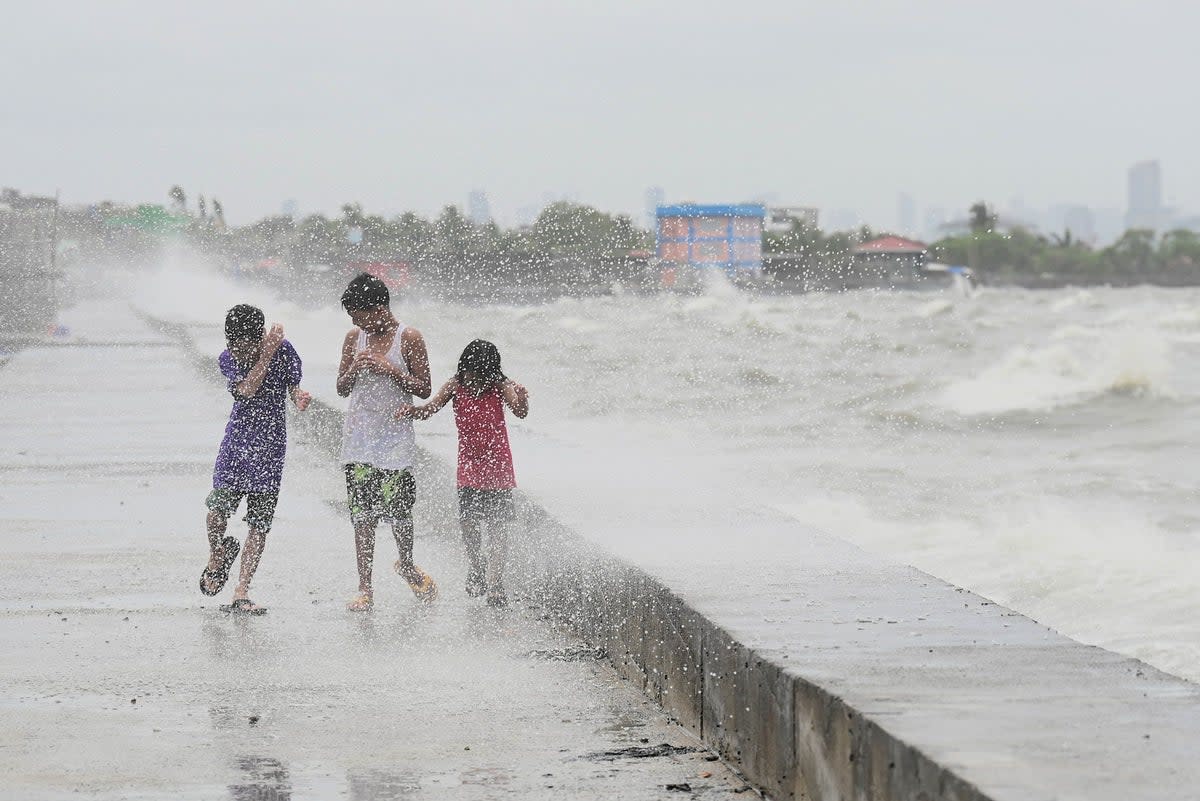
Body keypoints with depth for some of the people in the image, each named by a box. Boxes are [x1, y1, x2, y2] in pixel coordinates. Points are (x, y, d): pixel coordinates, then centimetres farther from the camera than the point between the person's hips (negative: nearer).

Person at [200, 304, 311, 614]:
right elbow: (248, 389, -19)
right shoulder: (228, 358, -4)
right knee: (218, 507, -10)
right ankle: (217, 558, 24)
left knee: (260, 522, -3)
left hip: (270, 442, -1)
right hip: (238, 438, 1)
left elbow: (294, 389, -3)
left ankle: (241, 591, 1)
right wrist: (267, 354, -24)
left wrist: (301, 397, -26)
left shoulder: (284, 351, -6)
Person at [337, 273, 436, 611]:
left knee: (398, 510, -1)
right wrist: (355, 369, -8)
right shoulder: (355, 338, 8)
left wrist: (388, 369, -16)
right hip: (359, 438, 3)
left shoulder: (409, 338, -4)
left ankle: (407, 566, 29)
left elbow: (423, 389, -5)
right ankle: (365, 588, 0)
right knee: (362, 513, -2)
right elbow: (342, 388, 13)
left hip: (396, 438, -3)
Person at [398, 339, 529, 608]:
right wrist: (411, 411, -37)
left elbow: (520, 412, -30)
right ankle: (476, 568, 31)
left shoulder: (500, 387, -14)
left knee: (498, 526, -3)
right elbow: (430, 409, -15)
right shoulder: (456, 386, -8)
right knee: (467, 522, 3)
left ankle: (495, 585, 2)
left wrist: (521, 400, -54)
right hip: (469, 465, 2)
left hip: (497, 466, -2)